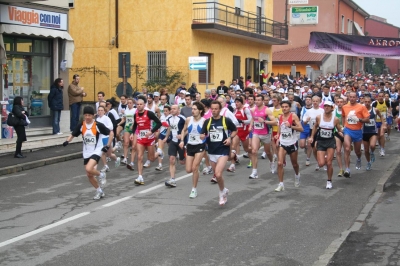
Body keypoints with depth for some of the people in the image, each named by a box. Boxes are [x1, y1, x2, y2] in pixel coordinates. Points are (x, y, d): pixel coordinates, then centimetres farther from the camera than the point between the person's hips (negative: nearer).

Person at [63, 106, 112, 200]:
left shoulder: (98, 125, -14)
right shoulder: (81, 126, -3)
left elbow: (110, 133, -6)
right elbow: (72, 135, 4)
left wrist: (108, 145, -13)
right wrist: (67, 141, -17)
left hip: (96, 151, -5)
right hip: (86, 153, 5)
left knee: (89, 169, -27)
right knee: (89, 175, 7)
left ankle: (101, 175, 4)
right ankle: (99, 191, 28)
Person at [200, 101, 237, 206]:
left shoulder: (226, 120, -6)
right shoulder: (207, 122, 2)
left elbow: (235, 130, 7)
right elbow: (203, 135, 6)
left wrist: (230, 138, -11)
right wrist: (202, 136, -17)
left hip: (223, 151, -4)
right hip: (212, 152, 5)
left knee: (218, 174, -18)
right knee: (216, 175, 14)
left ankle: (222, 191, 7)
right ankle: (224, 191, 38)